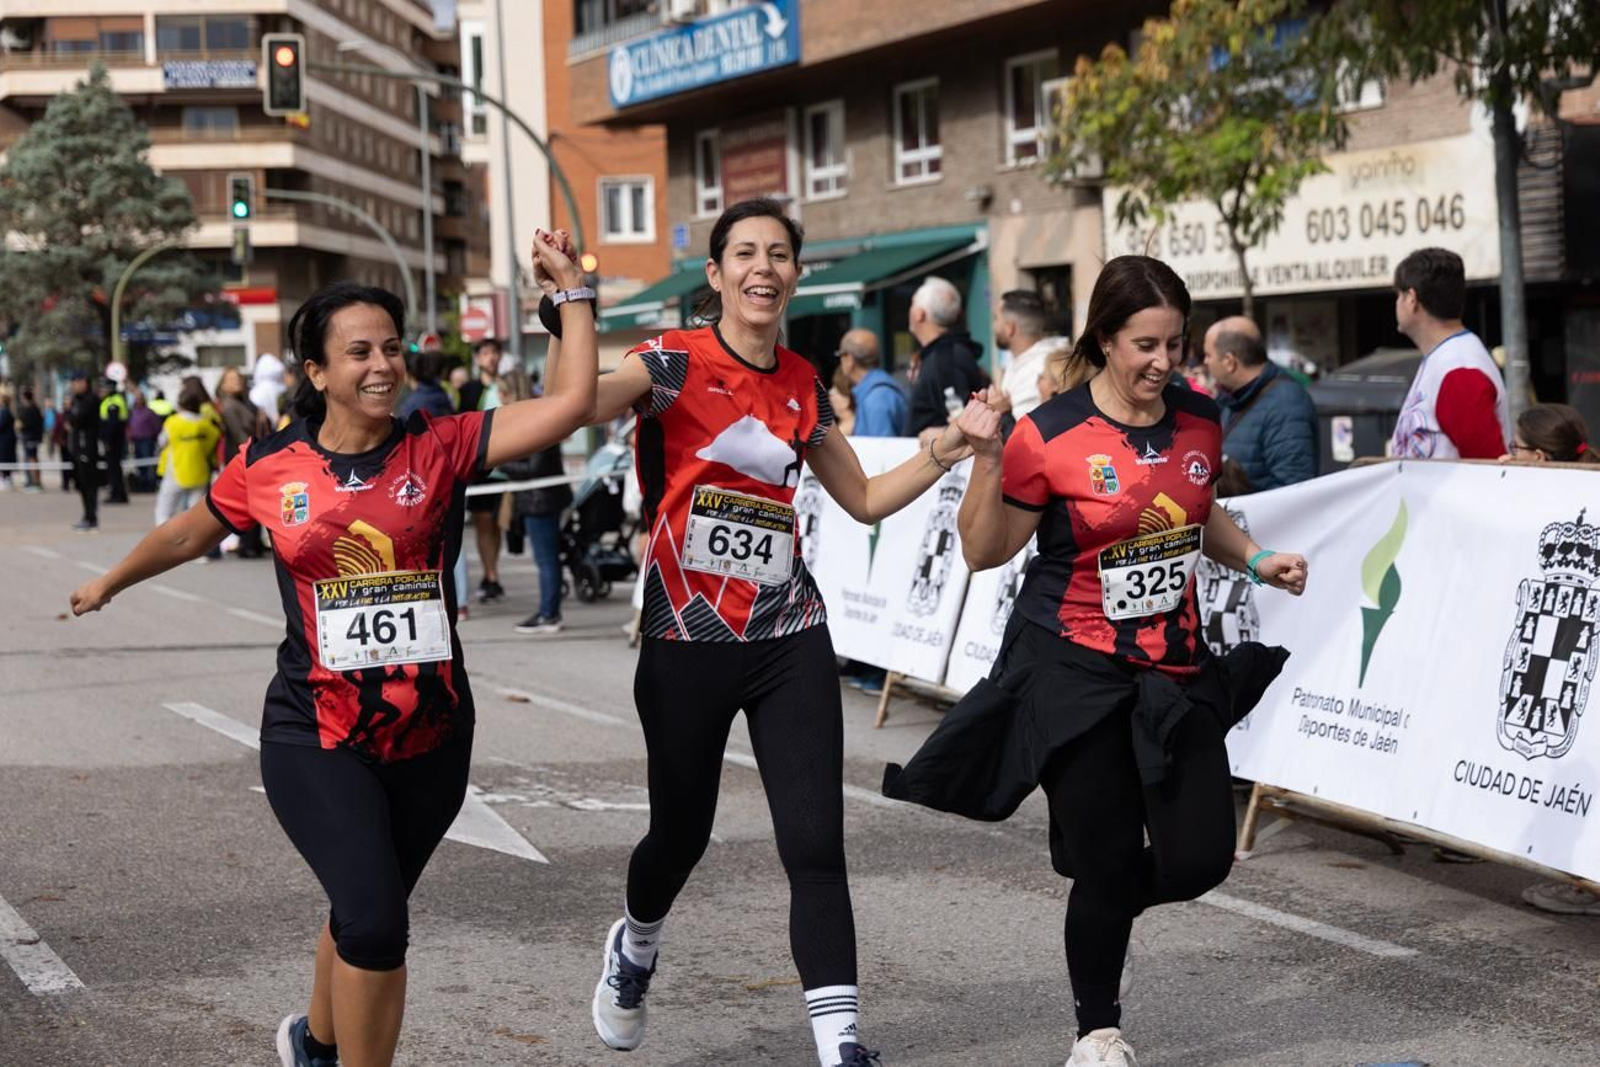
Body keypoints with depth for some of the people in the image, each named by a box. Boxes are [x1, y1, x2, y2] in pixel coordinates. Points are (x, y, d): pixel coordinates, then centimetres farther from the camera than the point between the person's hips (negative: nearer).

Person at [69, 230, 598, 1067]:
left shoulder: (440, 448, -6)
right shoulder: (268, 466, -4)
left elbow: (570, 404, -16)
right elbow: (191, 532, 16)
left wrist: (571, 291, -14)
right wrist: (110, 584, 30)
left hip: (429, 736, 2)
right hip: (316, 739, -2)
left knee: (367, 915, 19)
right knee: (374, 919, -17)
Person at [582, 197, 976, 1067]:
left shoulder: (803, 386, 8)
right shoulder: (672, 362, -7)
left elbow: (864, 499, 17)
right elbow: (575, 405, -26)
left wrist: (945, 451, 5)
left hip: (790, 640, 3)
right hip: (686, 638, -3)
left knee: (816, 844, -6)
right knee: (682, 832, 12)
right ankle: (635, 945, 46)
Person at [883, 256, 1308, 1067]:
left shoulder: (1198, 421, 2)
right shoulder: (1049, 435, -13)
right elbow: (984, 551, -6)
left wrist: (1254, 560, 5)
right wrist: (986, 459, -19)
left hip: (1174, 671, 5)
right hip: (1075, 672, -5)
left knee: (1199, 858, 0)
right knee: (1108, 864, -1)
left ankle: (1096, 916, 34)